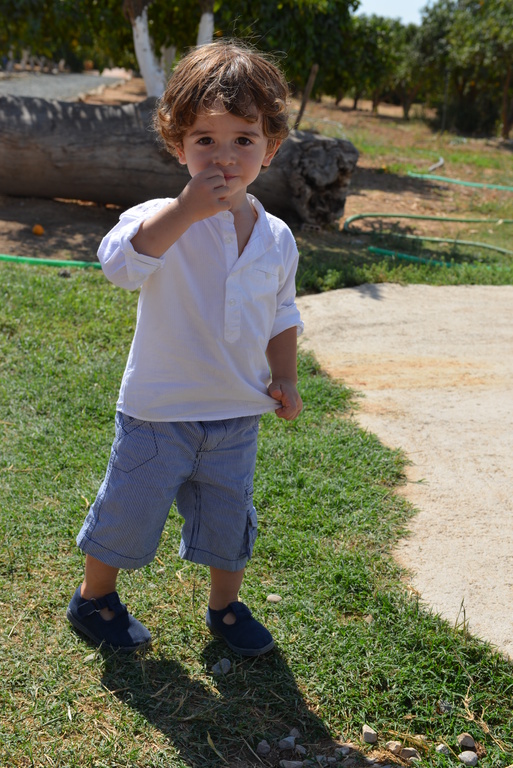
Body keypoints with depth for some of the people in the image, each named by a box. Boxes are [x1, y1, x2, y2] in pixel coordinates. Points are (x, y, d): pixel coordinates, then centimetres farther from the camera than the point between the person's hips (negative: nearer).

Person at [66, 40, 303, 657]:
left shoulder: (277, 239, 0)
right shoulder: (164, 221, -17)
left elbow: (283, 317, 14)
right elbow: (119, 262, -39)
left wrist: (284, 377, 4)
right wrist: (186, 211, -43)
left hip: (237, 417, 4)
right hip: (159, 413, -4)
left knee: (229, 518, 19)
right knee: (130, 513, 12)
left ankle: (225, 607, 44)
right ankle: (94, 597, 39)